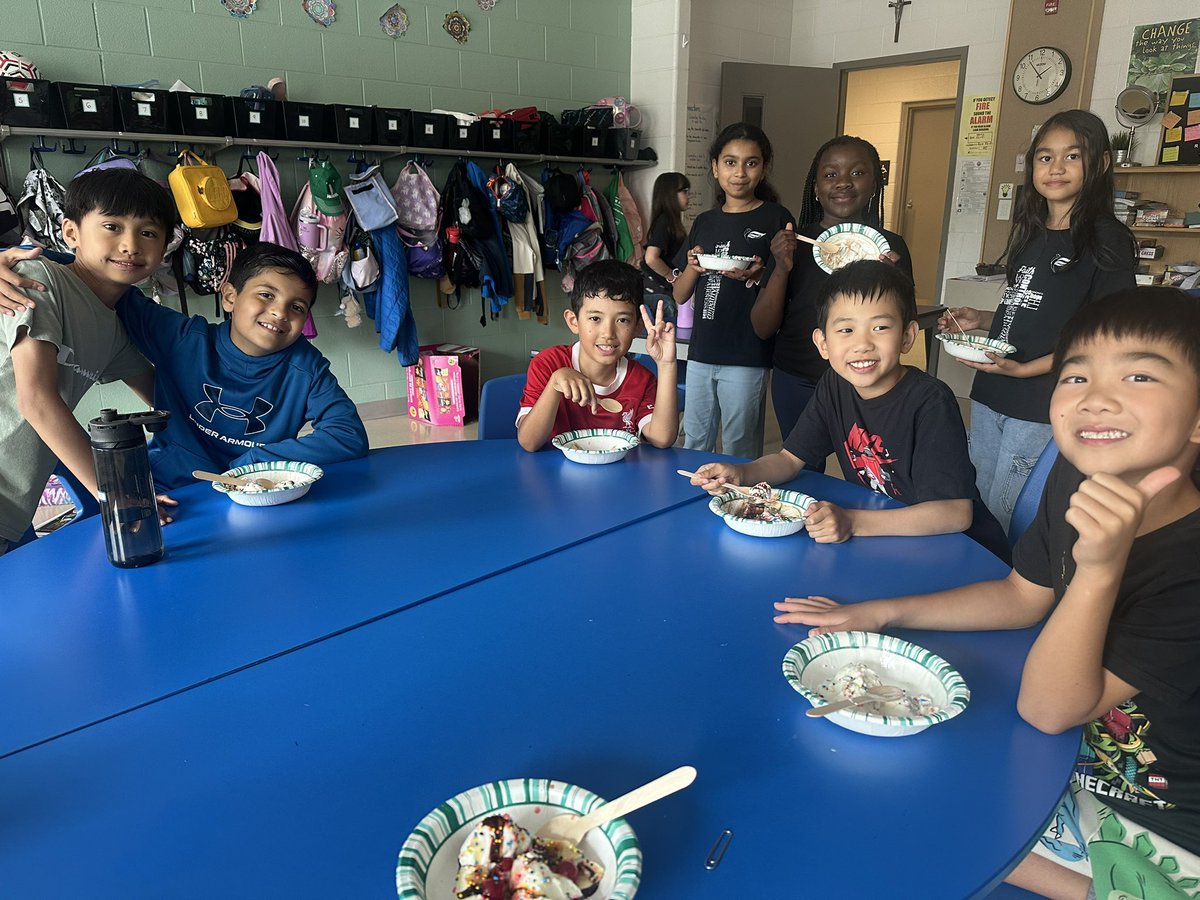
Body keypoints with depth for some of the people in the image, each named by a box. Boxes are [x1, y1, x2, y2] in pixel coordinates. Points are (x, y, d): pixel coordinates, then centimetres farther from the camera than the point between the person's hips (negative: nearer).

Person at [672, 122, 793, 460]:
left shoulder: (776, 218, -2)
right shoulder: (704, 222, 11)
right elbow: (679, 295, 13)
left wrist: (758, 276, -19)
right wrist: (693, 267, -7)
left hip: (747, 356, -5)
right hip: (701, 352, 5)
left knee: (739, 453, 5)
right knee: (693, 446, 16)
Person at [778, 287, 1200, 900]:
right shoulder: (1076, 481, -12)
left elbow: (1048, 709, -28)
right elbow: (1022, 595, 4)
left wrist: (1100, 570, -42)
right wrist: (885, 612, -3)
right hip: (1077, 765, 7)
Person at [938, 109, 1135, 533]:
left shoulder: (1106, 240, -7)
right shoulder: (1031, 234, 14)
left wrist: (1024, 369, -20)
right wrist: (980, 320, 6)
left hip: (1043, 407, -7)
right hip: (990, 399, 7)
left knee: (1009, 526, -1)